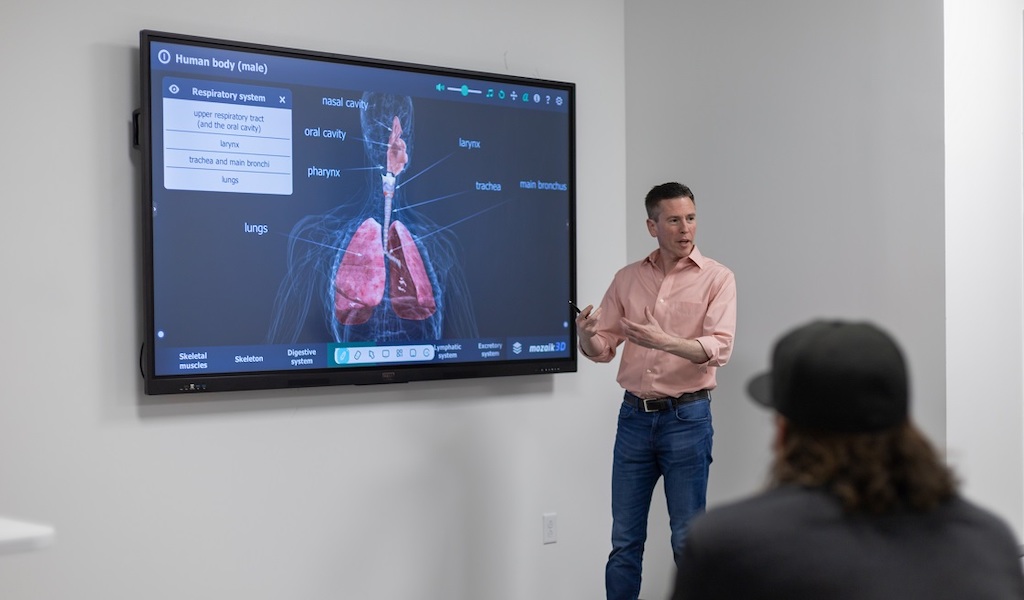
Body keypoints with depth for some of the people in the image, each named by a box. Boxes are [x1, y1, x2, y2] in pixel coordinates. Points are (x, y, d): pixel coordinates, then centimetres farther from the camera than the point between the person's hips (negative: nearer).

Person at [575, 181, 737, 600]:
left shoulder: (717, 278, -3)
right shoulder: (627, 278, 7)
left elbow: (719, 348, -16)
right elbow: (604, 348, 7)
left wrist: (664, 341, -31)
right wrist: (586, 337, -16)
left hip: (687, 419, -3)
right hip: (634, 417, 3)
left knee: (688, 541, 5)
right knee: (624, 540, 9)